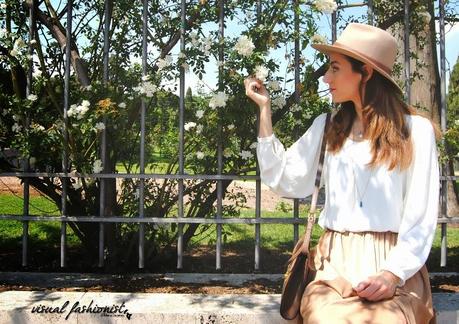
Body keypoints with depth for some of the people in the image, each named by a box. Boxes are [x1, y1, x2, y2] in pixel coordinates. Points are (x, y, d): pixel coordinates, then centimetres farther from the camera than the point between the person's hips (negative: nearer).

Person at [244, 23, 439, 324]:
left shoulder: (416, 129, 2)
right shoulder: (326, 127, 13)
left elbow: (422, 215, -1)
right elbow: (284, 181, 5)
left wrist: (393, 273, -15)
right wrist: (265, 109, 6)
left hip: (394, 268, -1)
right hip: (336, 264, 2)